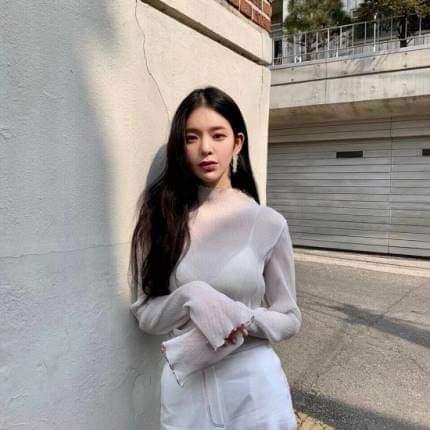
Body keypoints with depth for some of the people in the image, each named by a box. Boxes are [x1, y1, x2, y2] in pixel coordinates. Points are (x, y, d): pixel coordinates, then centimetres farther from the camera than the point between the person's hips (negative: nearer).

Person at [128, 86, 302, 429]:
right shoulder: (161, 217, -5)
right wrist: (191, 297, -22)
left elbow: (290, 319, -2)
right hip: (185, 387, 2)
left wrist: (243, 319, -20)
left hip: (253, 386, -1)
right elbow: (146, 316, -4)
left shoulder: (268, 223, -9)